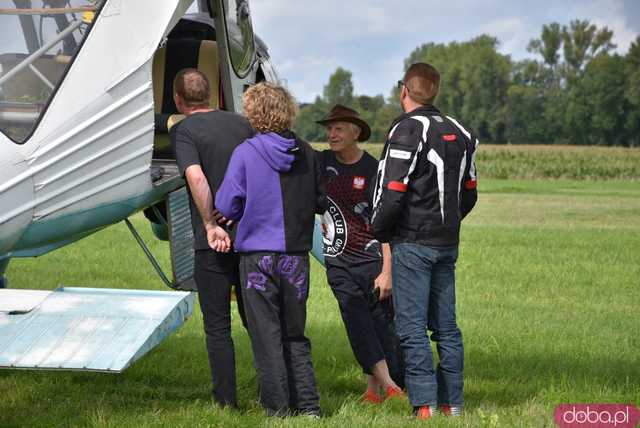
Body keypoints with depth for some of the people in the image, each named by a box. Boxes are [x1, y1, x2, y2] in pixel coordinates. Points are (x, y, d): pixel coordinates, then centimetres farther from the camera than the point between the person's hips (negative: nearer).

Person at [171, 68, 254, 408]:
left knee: (217, 326, 4)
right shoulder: (241, 124, 10)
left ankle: (226, 402, 6)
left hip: (213, 242, -5)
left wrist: (210, 225, -18)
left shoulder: (183, 130, -6)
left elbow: (196, 177, -22)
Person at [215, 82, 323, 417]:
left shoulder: (245, 152, -8)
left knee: (267, 336, 4)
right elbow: (320, 202, 13)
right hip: (297, 255, 4)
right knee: (295, 335, 14)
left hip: (258, 255, -4)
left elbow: (227, 207, -6)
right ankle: (308, 405, 11)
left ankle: (278, 408, 6)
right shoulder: (306, 153, 3)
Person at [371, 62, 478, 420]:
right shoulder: (458, 133, 12)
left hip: (413, 242, -7)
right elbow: (469, 194, 17)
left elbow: (393, 192, -17)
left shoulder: (408, 129, -12)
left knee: (411, 327, -4)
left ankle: (425, 404, -6)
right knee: (446, 326, 11)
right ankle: (453, 402, 14)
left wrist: (378, 231, -3)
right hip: (448, 243, 7)